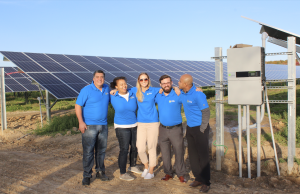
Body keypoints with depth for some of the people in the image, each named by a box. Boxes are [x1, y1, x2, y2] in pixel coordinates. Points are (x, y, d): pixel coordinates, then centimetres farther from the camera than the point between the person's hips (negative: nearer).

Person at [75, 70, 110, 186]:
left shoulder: (107, 89, 10)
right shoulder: (86, 90, -7)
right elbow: (78, 106, -8)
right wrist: (81, 122, -16)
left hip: (103, 125, 5)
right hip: (89, 126, -5)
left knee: (101, 150, 12)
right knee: (88, 151, -3)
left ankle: (100, 172, 26)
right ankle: (87, 175, 8)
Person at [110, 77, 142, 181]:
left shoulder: (133, 94, -2)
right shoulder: (113, 97, -8)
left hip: (134, 125, 4)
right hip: (122, 127, -4)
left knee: (135, 147, 15)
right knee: (124, 150, -4)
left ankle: (133, 166, 39)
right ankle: (122, 173, 9)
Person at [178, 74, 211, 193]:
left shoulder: (198, 95, -20)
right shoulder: (181, 93, 0)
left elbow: (206, 112, -16)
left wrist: (201, 130, -15)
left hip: (200, 127, -7)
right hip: (190, 127, 7)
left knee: (203, 155, 1)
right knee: (193, 155, 12)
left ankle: (206, 182, 12)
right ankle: (198, 178, 26)